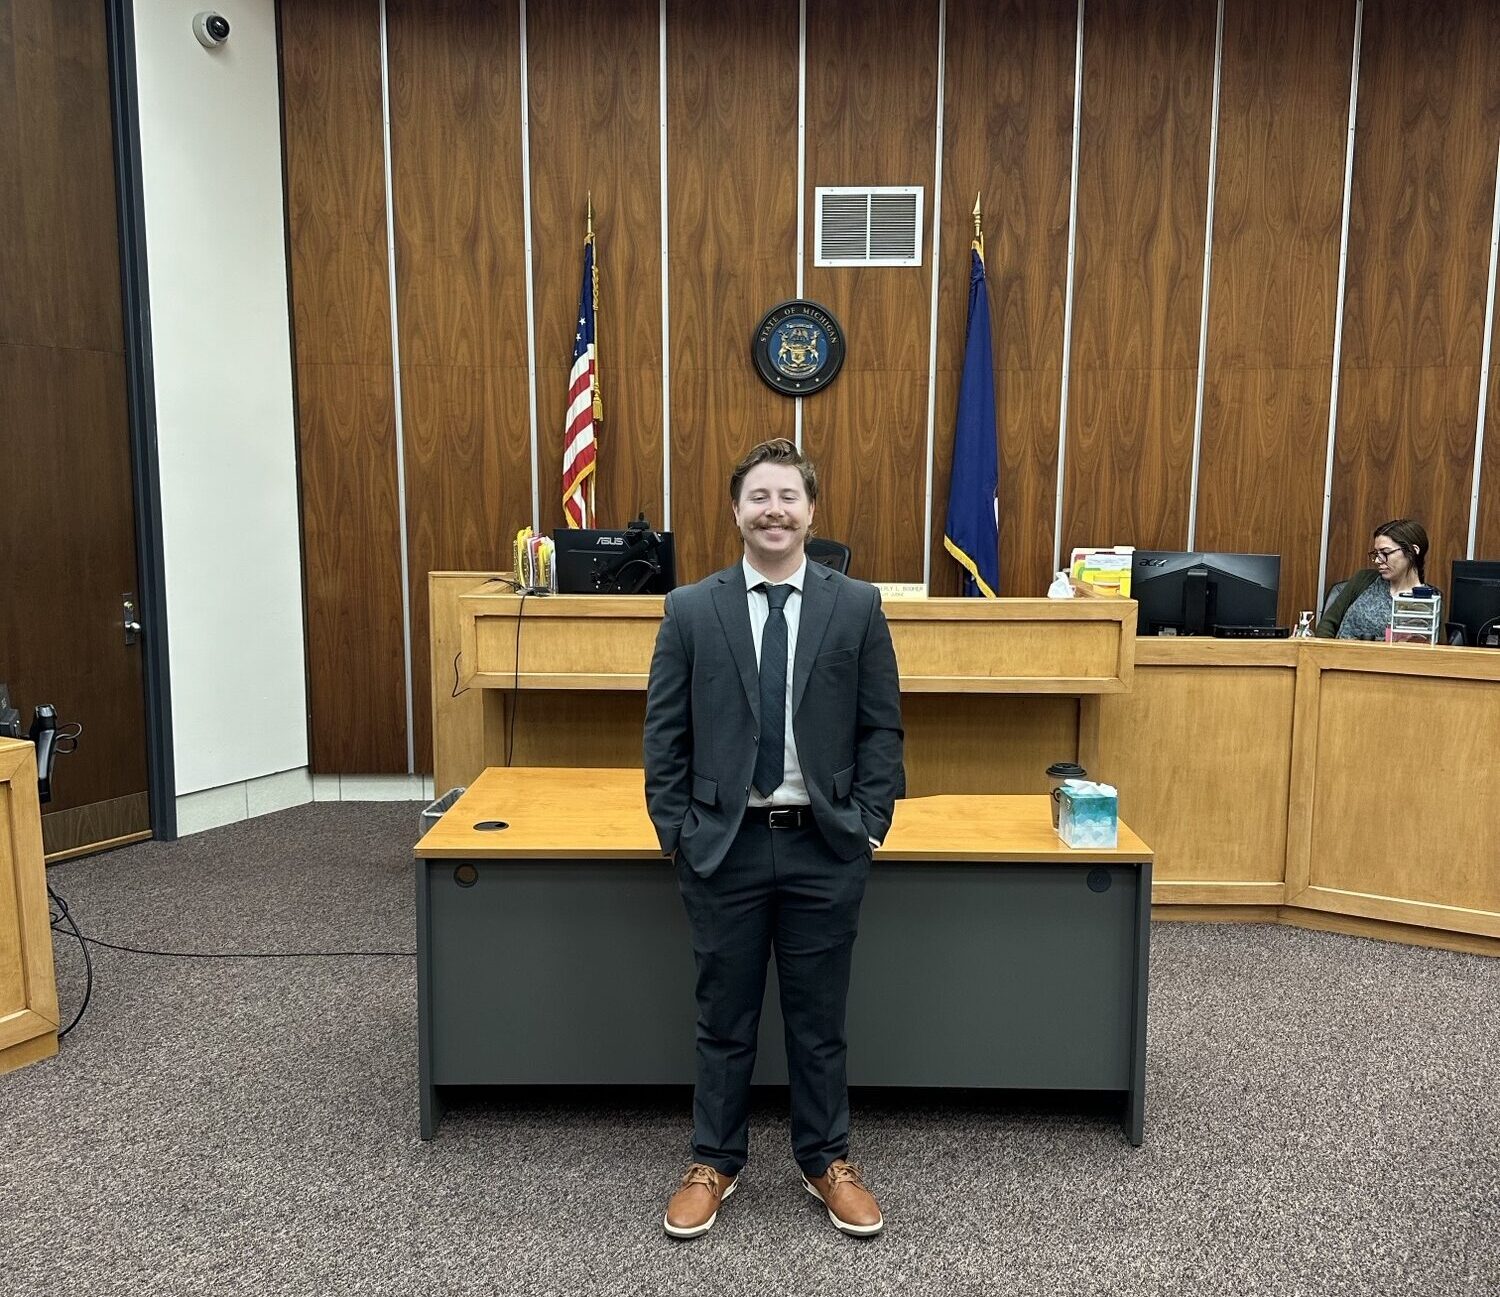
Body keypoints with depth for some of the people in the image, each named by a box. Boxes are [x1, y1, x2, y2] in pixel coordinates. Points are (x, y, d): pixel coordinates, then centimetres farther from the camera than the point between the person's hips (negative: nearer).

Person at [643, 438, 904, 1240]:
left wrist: (868, 825, -4)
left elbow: (882, 727, 2)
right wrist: (676, 832, -4)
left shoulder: (857, 607, -1)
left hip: (824, 847, 0)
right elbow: (665, 733, 1)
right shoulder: (691, 610, -1)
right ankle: (714, 1164, 33)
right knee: (724, 1018, 14)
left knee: (818, 1018, 14)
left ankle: (827, 1162, 34)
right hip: (724, 845, 0)